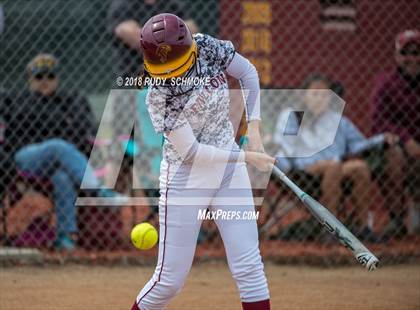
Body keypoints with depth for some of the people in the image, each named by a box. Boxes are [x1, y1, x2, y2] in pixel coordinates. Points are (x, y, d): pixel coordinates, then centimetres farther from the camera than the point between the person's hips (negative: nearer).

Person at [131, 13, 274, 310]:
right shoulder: (158, 96, -22)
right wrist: (246, 157, -17)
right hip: (187, 178, -4)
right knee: (170, 279, -1)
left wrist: (254, 128, -1)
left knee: (249, 267, 0)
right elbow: (191, 152, -21)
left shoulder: (209, 48, -12)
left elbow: (248, 72, 6)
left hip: (229, 168, 4)